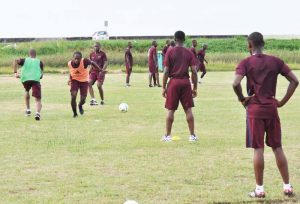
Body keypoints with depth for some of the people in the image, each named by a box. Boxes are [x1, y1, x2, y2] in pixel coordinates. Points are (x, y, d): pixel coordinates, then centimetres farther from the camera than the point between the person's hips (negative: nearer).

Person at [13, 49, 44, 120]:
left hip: (25, 79, 2)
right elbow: (41, 75, 15)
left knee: (27, 91, 35)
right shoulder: (39, 62, 24)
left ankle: (28, 110, 31)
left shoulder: (25, 60, 23)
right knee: (38, 99, -2)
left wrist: (15, 72, 2)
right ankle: (38, 113, -30)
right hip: (36, 80, -2)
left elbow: (16, 61, 2)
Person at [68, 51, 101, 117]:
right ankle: (75, 113, 4)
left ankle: (80, 106, 38)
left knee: (83, 100, -2)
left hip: (84, 81, -1)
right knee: (73, 97, -18)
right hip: (75, 80, 1)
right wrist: (70, 79, -3)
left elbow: (92, 63, -9)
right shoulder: (69, 64, -16)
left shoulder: (84, 61, -27)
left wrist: (100, 70, -9)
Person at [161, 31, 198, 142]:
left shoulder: (170, 52, -2)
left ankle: (167, 135, 8)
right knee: (188, 109, 5)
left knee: (171, 110, 4)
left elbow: (166, 71, -5)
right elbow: (194, 72, -1)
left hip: (174, 82, -1)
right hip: (186, 82, 1)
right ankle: (192, 135, 6)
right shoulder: (189, 53, 3)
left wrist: (164, 87, 1)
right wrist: (195, 88, 6)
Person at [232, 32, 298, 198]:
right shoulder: (275, 61, 4)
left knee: (258, 149, 0)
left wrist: (242, 99, -4)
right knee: (277, 148, 11)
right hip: (272, 109, 3)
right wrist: (283, 101, 5)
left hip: (255, 110, -3)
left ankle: (260, 189, 4)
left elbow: (235, 84, -21)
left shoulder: (246, 63, -5)